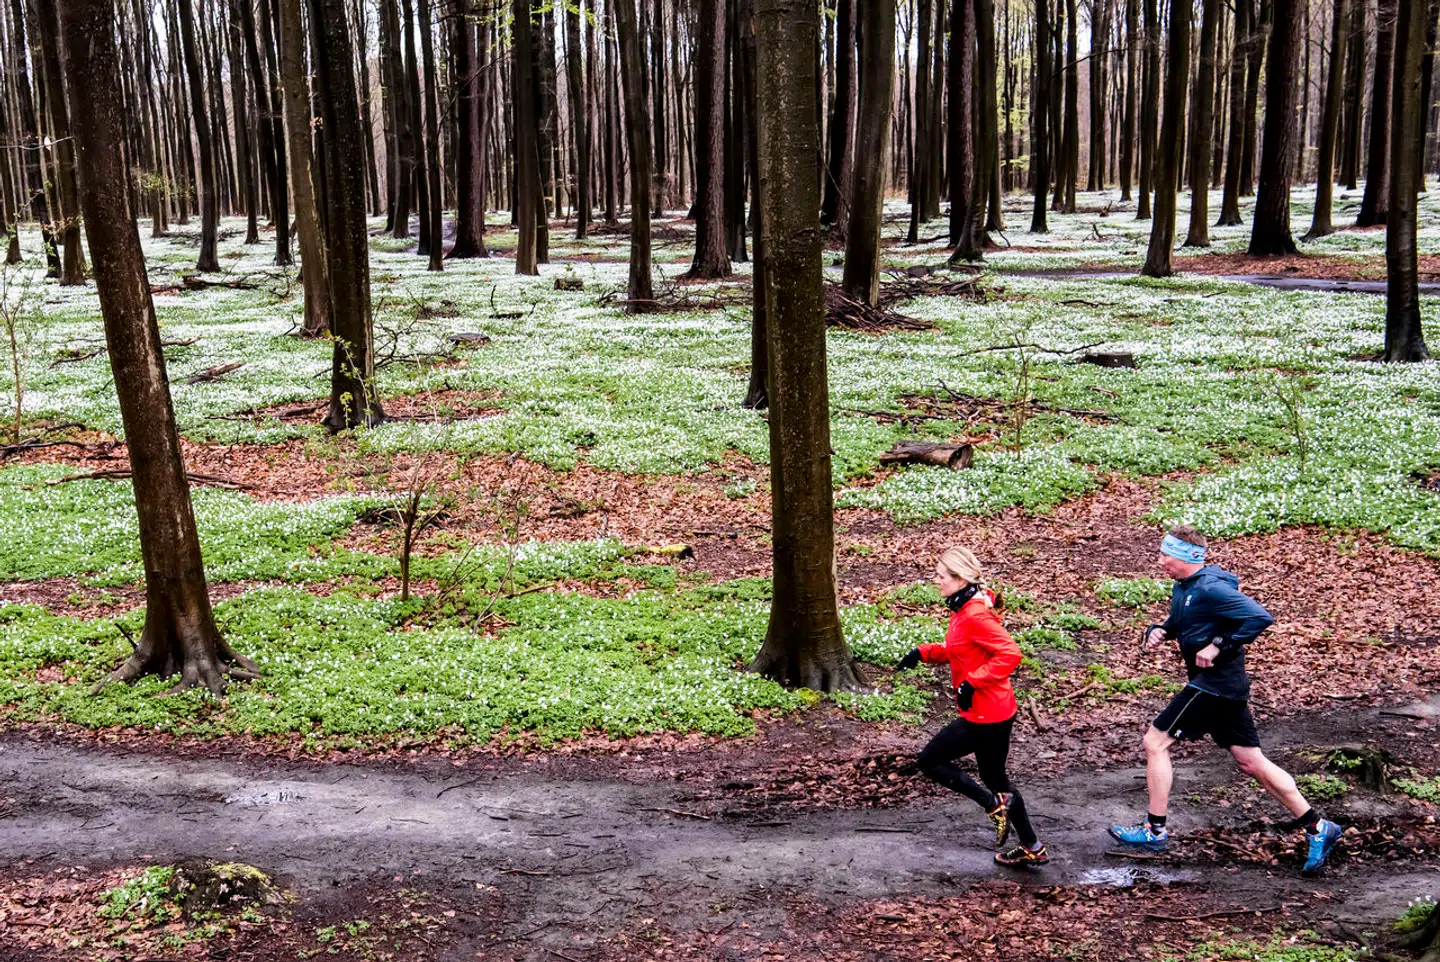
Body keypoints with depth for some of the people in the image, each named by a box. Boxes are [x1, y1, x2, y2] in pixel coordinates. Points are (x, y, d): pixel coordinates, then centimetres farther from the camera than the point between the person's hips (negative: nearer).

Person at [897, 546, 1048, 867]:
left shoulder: (975, 615, -22)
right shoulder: (965, 610, 8)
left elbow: (1010, 654, -29)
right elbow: (958, 652, 21)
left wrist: (971, 682, -26)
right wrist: (924, 652, 8)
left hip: (985, 715, -10)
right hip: (995, 711, 10)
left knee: (930, 760, 2)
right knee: (995, 778, 20)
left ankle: (995, 804, 1)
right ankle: (1032, 849, 29)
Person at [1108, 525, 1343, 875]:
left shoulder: (1210, 589, -20)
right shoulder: (1183, 587, 10)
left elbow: (1260, 617, -27)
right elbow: (1178, 623, 26)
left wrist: (1219, 645, -25)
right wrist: (1158, 631, 4)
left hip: (1214, 685, -10)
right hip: (1225, 685, 10)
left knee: (1155, 741, -4)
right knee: (1250, 761, 11)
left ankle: (1155, 830, 5)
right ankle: (1317, 828, 16)